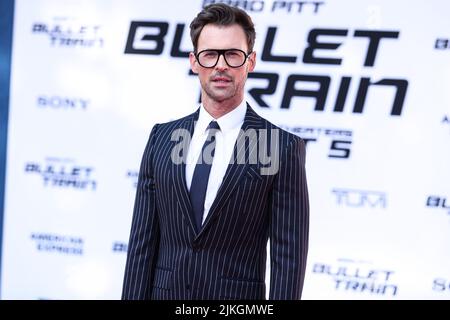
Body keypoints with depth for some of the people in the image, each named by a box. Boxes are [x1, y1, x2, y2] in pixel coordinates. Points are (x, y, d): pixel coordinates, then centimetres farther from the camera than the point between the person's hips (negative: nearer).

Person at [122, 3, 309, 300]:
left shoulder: (283, 148, -6)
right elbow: (142, 241, 5)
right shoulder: (162, 138, 6)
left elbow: (288, 257, -8)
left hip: (236, 300, -3)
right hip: (164, 292, 3)